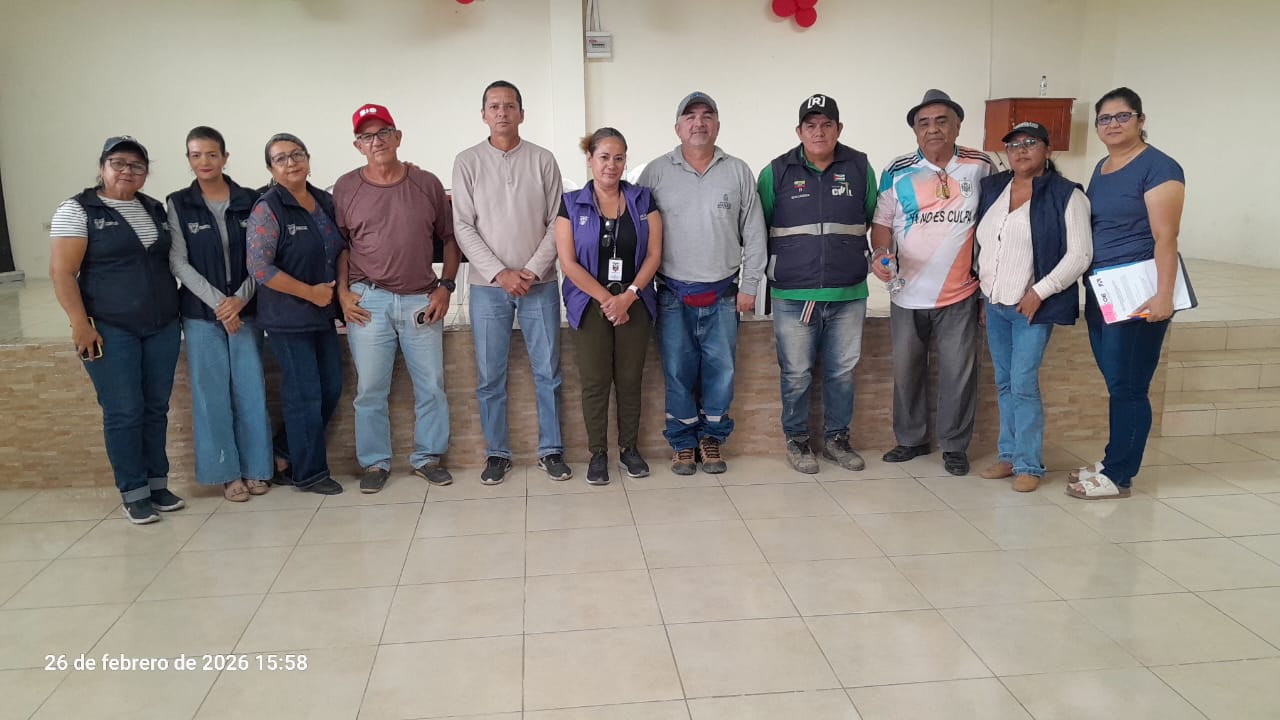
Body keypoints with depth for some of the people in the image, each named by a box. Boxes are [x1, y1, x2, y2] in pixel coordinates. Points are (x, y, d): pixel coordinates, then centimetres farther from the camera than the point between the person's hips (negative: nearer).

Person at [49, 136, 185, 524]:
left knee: (156, 408, 9)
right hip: (111, 331, -5)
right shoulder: (78, 210, -4)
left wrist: (179, 309, 11)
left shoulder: (156, 209, 12)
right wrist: (80, 324, -16)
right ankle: (133, 493, 8)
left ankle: (157, 484, 18)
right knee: (124, 413, -2)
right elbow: (62, 272, -9)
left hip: (163, 328, 5)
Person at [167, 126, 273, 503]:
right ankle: (227, 472, 12)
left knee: (251, 390, 2)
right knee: (211, 393, 2)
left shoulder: (250, 201, 3)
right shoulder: (178, 204, 2)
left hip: (245, 309, 0)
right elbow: (178, 262, -3)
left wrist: (240, 299, -11)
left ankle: (256, 469, 13)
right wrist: (218, 302, -12)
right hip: (201, 313, 0)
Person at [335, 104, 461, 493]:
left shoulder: (427, 184, 4)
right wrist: (342, 292, -1)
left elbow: (449, 239, 9)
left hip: (422, 300, 1)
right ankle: (375, 463, 17)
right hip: (368, 301, 0)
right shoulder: (346, 188, 4)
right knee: (370, 389, 3)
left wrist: (445, 286, 0)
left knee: (431, 386, 5)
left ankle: (428, 457, 20)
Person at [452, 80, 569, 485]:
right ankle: (497, 453, 18)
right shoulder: (468, 162, 2)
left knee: (548, 372, 5)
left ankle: (551, 450, 17)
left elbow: (556, 223, 1)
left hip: (540, 284, 0)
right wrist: (499, 273, -12)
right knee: (490, 378, 5)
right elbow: (464, 227, -2)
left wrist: (533, 270, -11)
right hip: (487, 285, 0)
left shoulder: (542, 161, 3)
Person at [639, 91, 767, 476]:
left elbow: (754, 235, 6)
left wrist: (750, 286, 2)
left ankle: (712, 439, 21)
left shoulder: (738, 172, 5)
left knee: (720, 371, 5)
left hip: (723, 296, 1)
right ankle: (683, 443, 19)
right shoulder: (656, 173, 2)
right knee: (678, 373, 5)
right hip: (673, 295, -1)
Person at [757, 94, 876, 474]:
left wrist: (878, 256, 10)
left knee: (842, 372, 11)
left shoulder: (860, 167, 5)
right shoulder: (776, 172, 1)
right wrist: (770, 267, 7)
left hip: (848, 293, 2)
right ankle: (797, 440, 22)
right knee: (796, 374, 6)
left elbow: (874, 219, 17)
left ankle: (837, 438, 27)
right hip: (793, 295, -2)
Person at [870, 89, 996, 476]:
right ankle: (910, 439, 27)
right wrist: (880, 252, -16)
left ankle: (955, 446, 20)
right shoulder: (897, 172, -1)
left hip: (960, 295, -1)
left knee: (959, 372, 5)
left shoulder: (981, 167, 0)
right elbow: (882, 222, 4)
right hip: (908, 295, 1)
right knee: (906, 371, 11)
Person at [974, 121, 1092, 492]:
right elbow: (977, 240, 16)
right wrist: (980, 288, 10)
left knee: (1023, 384, -9)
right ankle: (1008, 455, 21)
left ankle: (1029, 464, 2)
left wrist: (1040, 292, -16)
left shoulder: (1066, 195, -7)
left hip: (1032, 307, -5)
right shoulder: (990, 187, 8)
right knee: (1004, 384, 11)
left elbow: (1079, 254, -11)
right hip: (993, 305, 6)